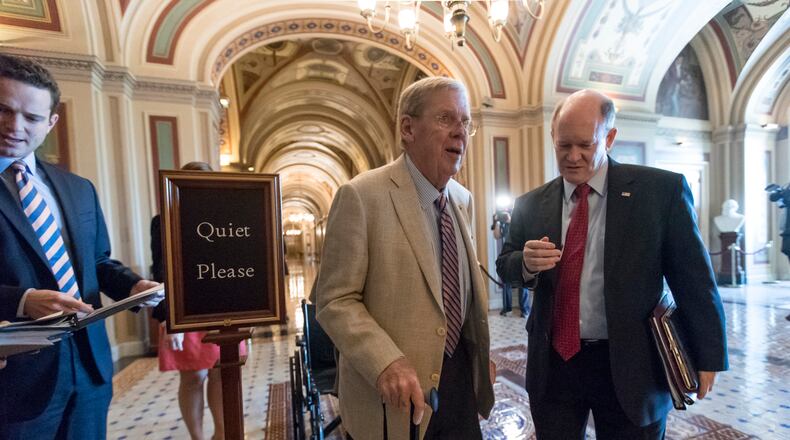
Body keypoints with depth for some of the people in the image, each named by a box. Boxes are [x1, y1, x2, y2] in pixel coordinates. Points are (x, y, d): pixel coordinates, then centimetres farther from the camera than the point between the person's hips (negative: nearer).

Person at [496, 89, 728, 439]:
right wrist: (526, 262, -17)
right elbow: (504, 265, 5)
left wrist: (707, 356, 1)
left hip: (630, 366, -2)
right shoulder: (530, 204, -1)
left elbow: (693, 280, -3)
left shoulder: (661, 190, -7)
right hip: (553, 363, 2)